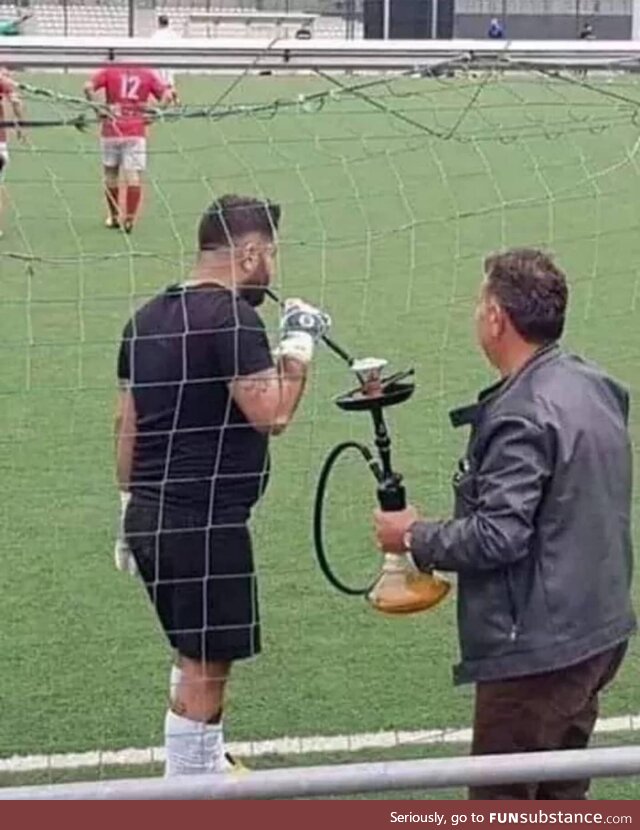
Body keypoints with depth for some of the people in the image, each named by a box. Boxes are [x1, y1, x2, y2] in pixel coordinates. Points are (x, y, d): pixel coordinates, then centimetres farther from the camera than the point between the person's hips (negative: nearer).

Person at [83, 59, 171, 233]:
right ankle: (129, 219, -12)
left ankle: (114, 217, 22)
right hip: (136, 132, 0)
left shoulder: (109, 71, 4)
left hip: (112, 130, 0)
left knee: (111, 174, 15)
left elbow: (88, 87, -10)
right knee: (133, 176, -3)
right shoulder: (147, 74, 8)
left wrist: (97, 108, -1)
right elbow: (166, 96, 3)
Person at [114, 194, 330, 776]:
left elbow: (127, 423, 15)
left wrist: (132, 509, 22)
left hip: (151, 515, 9)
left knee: (196, 655, 24)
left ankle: (208, 769, 40)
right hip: (206, 523, -9)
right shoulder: (233, 317, -15)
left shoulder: (147, 318, 11)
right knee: (204, 671, 1)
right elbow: (271, 414, -21)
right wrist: (299, 343, -8)